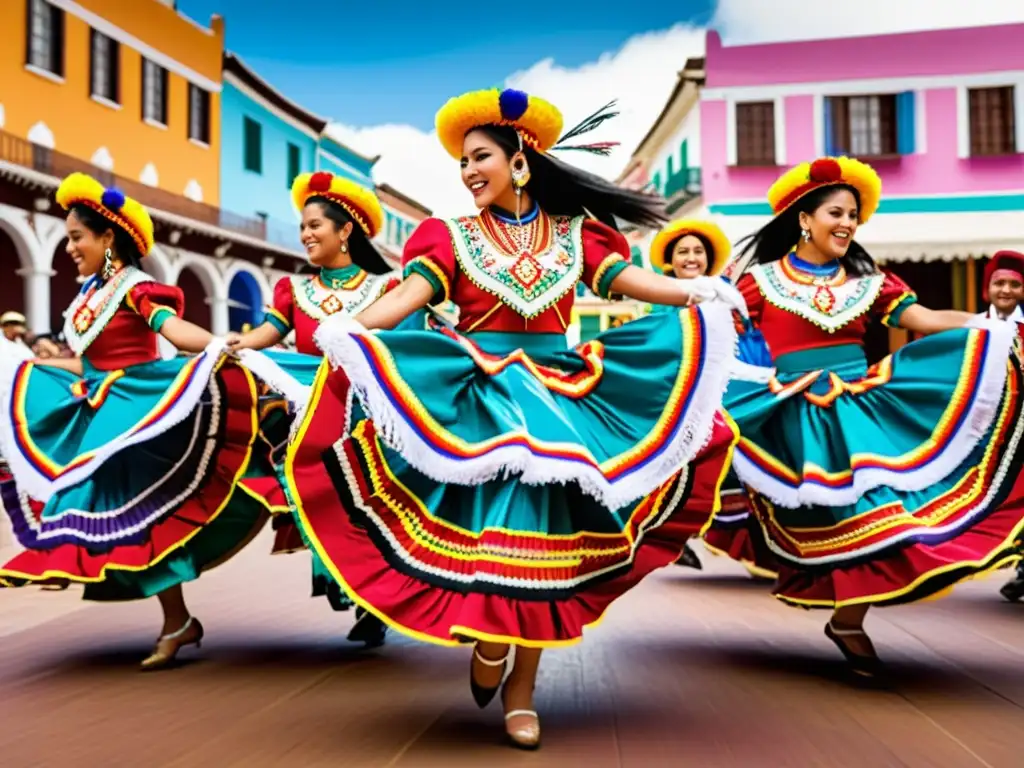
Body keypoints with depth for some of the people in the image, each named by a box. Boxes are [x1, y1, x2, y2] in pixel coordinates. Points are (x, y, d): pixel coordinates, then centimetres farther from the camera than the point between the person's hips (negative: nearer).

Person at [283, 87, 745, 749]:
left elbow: (626, 277, -4)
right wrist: (350, 328, -27)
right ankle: (488, 645, 21)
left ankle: (522, 690, 11)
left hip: (552, 394, 1)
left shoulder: (575, 233, 9)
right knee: (485, 524, -9)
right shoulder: (455, 237, 7)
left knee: (538, 533, -1)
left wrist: (696, 291, -22)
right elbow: (412, 291, -8)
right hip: (476, 393, 0)